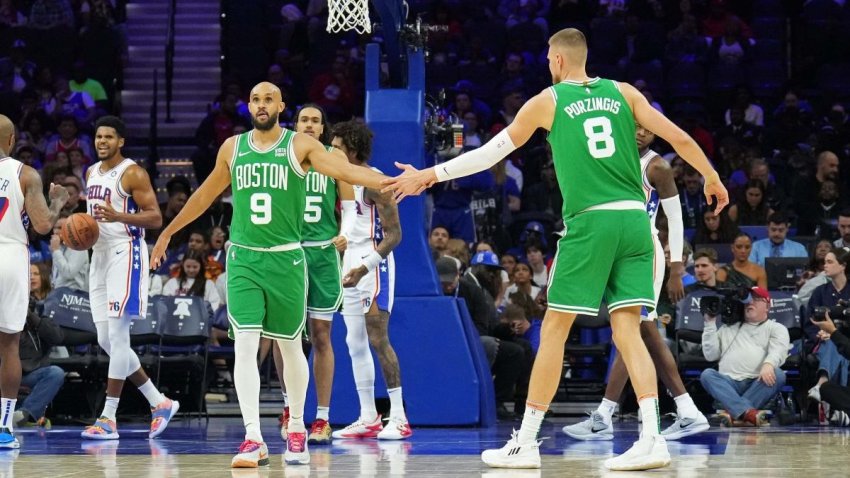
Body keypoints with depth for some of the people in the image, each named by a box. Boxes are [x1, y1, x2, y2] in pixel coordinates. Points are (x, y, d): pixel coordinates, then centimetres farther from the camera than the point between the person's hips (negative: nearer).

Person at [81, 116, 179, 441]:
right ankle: (159, 402, 17)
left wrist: (118, 216, -27)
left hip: (126, 253, -9)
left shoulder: (132, 173, -9)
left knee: (117, 335, -11)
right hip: (99, 254, 9)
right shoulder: (92, 173, 16)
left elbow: (155, 218, -13)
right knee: (106, 340, 7)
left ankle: (108, 418, -11)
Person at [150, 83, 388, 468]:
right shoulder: (232, 147, 8)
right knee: (245, 346, -10)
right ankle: (253, 440, -13)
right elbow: (206, 194, 21)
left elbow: (345, 171, -15)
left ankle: (296, 429, 28)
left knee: (290, 346, 9)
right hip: (243, 258, 2)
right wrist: (169, 231, 27)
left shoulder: (300, 145, -3)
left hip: (285, 259, -2)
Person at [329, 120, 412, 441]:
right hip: (350, 266, 9)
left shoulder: (374, 182, -13)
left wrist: (365, 267, -25)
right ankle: (368, 418, 11)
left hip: (373, 267, -9)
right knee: (355, 343, 7)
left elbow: (394, 234, -17)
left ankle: (399, 417, -10)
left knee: (377, 340, -13)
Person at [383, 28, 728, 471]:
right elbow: (679, 138, 7)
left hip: (590, 220, -3)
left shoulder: (547, 101, 6)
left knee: (554, 330, 4)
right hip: (634, 218, 4)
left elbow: (489, 153, 11)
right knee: (627, 330, 4)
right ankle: (652, 438, -9)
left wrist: (429, 175, 21)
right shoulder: (623, 92, 13)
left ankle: (525, 442, 7)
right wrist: (712, 178, 23)